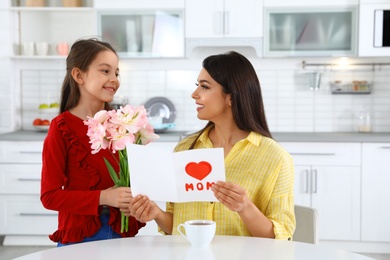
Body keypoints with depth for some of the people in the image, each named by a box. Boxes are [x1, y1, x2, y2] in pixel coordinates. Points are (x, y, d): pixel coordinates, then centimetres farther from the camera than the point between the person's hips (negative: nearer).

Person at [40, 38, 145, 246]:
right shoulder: (62, 127, -11)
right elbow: (50, 196, -13)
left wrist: (132, 199, -11)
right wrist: (102, 198, -22)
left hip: (122, 232, 4)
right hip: (80, 237, -4)